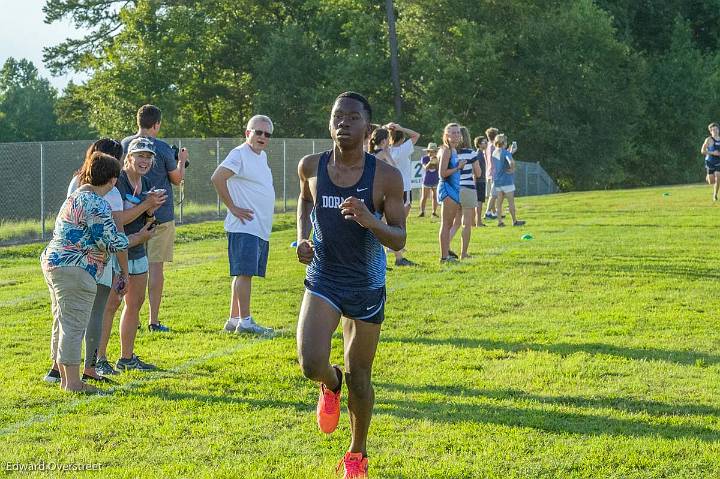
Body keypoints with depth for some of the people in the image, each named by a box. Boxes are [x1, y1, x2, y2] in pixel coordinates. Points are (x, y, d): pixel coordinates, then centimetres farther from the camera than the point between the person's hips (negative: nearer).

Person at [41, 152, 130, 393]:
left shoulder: (78, 196, 15)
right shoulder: (96, 204, -17)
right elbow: (112, 242, -18)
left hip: (53, 262, 11)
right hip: (74, 270, -11)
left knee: (63, 323, 14)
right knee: (74, 325, -6)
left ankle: (65, 378, 21)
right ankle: (73, 382, -3)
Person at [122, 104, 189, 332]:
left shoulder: (124, 145, 2)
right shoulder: (162, 149, -12)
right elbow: (177, 179, 0)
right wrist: (181, 161, 19)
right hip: (160, 215, -4)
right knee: (156, 266, -1)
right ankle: (154, 320, 0)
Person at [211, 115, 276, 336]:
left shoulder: (262, 156, 19)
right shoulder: (240, 154, -10)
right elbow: (217, 178, -21)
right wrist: (233, 207, -16)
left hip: (260, 228, 9)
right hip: (244, 227, -9)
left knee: (244, 273, 11)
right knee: (245, 272, -11)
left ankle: (234, 319, 15)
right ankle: (245, 320, -13)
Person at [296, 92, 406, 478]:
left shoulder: (385, 177, -12)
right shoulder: (312, 167, -5)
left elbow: (398, 240, -10)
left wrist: (370, 221, -30)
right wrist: (302, 236, 1)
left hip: (366, 287, -1)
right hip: (322, 281, 1)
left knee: (358, 377, 8)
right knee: (311, 364, -20)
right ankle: (330, 385, 20)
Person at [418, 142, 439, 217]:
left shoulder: (438, 159, -1)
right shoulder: (424, 158, -4)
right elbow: (425, 168, -16)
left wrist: (436, 162, -23)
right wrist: (430, 162, -30)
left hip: (436, 181, 1)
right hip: (426, 181, -1)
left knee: (435, 197, 4)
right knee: (424, 197, -1)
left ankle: (434, 212, 10)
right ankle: (422, 212, 3)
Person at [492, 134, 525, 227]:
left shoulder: (494, 153, 8)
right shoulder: (505, 152, -14)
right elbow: (511, 162, -32)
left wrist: (510, 152, 27)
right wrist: (512, 169, -14)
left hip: (497, 180, 7)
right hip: (506, 180, -7)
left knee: (499, 201, 9)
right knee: (511, 201, 2)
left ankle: (499, 221, 8)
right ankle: (514, 221, 8)